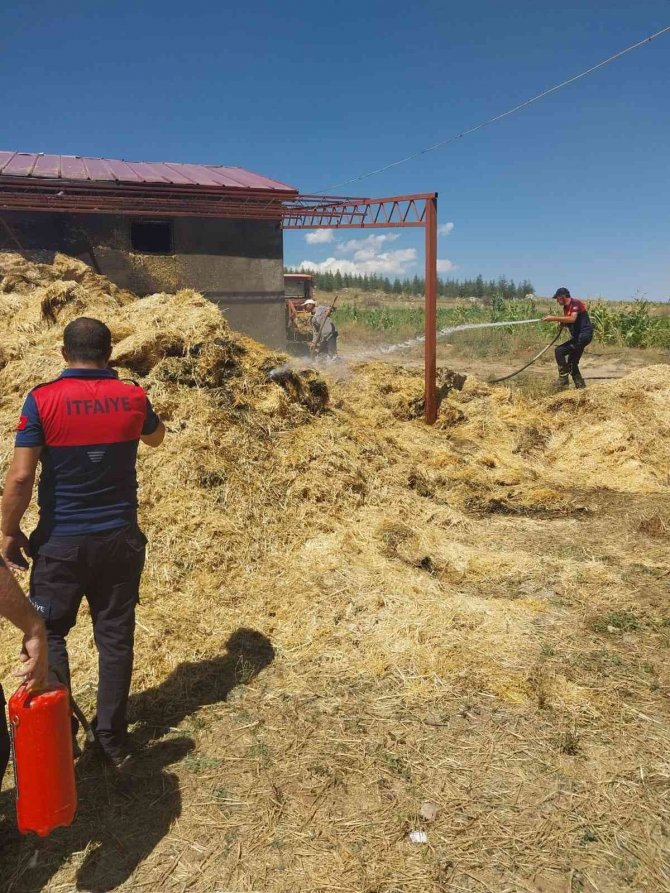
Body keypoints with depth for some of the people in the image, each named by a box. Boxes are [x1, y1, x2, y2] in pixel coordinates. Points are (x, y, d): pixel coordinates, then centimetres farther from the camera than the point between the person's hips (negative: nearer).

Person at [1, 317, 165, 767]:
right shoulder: (133, 397, -4)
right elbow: (156, 437, 18)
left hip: (61, 541, -2)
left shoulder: (43, 399, -12)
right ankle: (113, 739, 22)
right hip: (121, 539, 3)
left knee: (47, 634, 17)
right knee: (115, 636, 13)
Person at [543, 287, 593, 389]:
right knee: (572, 362, 14)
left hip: (584, 335, -10)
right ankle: (580, 385, 21)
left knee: (559, 351, -17)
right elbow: (568, 323, 20)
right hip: (578, 336, 10)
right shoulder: (566, 308, 14)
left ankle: (563, 379, -12)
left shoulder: (576, 304, -14)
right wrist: (561, 323, -3)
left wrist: (554, 318, -30)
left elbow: (572, 319, -30)